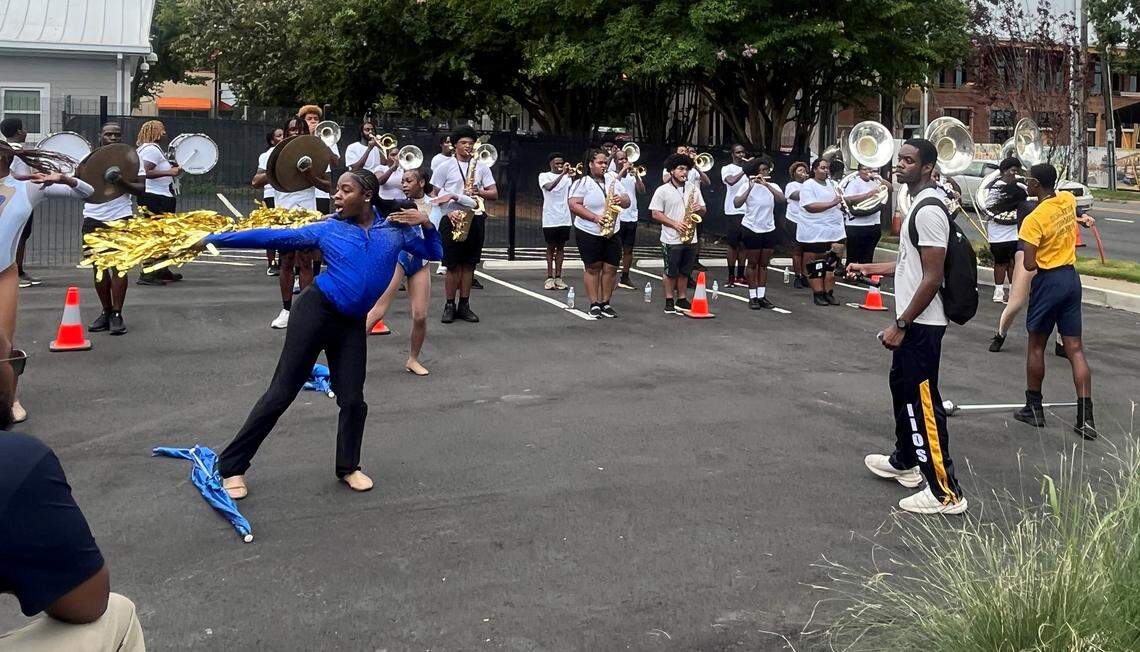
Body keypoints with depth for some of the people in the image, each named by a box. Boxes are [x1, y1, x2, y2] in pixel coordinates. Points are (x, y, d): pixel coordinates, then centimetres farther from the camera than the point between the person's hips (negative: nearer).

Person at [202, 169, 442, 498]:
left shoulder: (395, 229, 5)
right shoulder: (327, 229, 0)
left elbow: (433, 253, 16)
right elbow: (272, 237, 1)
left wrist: (427, 224, -4)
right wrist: (213, 239, 0)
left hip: (352, 324, 3)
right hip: (316, 310, -3)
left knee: (352, 400, 2)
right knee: (281, 392, -2)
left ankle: (348, 467, 26)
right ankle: (232, 466, 7)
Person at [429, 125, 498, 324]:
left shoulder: (481, 167, 11)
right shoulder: (445, 167, 3)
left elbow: (494, 194, 8)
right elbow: (434, 195, 2)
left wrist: (479, 192, -12)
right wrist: (448, 212, -12)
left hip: (474, 219, 3)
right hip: (452, 219, -3)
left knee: (469, 264, 5)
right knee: (453, 265, -2)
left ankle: (464, 305, 12)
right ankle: (449, 306, 6)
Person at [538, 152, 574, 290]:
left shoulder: (567, 176, 8)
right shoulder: (544, 176, 0)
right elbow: (549, 187, -21)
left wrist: (572, 176, -22)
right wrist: (562, 174, -29)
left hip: (564, 219, 3)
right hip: (550, 219, -3)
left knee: (561, 247, 6)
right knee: (551, 247, 2)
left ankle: (558, 277, 10)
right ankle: (550, 277, 6)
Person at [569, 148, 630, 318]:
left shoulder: (612, 180, 11)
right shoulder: (582, 183, -6)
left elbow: (627, 202, 13)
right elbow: (574, 205, -15)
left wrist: (621, 200, -12)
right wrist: (595, 217, -22)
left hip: (612, 234, 5)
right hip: (589, 233, -5)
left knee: (611, 268, 3)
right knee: (593, 268, 2)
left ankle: (605, 303, 12)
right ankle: (594, 304, 8)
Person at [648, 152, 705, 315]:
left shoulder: (693, 188, 9)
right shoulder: (662, 190, -5)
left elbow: (703, 211, 14)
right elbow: (655, 214, -8)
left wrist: (699, 209, -10)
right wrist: (674, 223, -17)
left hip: (690, 239, 4)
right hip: (671, 240, -4)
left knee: (684, 272, 11)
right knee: (671, 273, 4)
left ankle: (682, 300, 20)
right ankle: (669, 302, 14)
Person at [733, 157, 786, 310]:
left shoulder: (772, 186, 3)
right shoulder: (747, 185, -6)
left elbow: (782, 199, -17)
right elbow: (736, 204, -19)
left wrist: (766, 184, -25)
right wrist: (750, 187, -25)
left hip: (769, 230, 4)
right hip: (751, 229, -4)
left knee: (763, 264, 7)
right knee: (752, 264, 2)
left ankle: (761, 296, 12)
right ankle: (752, 297, 6)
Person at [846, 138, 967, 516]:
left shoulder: (929, 209, -21)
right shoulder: (920, 202, 13)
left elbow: (933, 277, -24)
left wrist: (900, 324, -22)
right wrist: (870, 268, 19)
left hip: (921, 324, -11)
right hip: (914, 322, 11)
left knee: (922, 401, -7)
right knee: (902, 386, 23)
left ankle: (946, 492, -1)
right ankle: (905, 462, 41)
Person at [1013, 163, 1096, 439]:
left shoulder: (1034, 219, -19)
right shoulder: (1068, 200, 1)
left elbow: (1029, 265, -19)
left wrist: (1030, 260, 0)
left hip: (1048, 281, -6)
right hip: (1072, 278, 6)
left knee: (1036, 346, 11)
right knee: (1075, 349, 5)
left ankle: (1034, 408, 22)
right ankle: (1085, 417, 1)